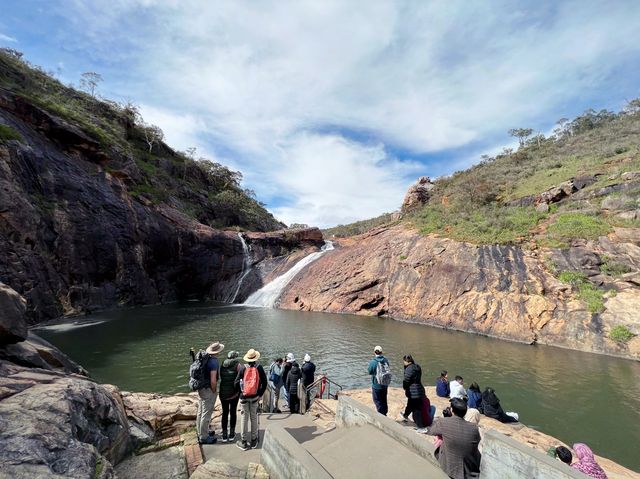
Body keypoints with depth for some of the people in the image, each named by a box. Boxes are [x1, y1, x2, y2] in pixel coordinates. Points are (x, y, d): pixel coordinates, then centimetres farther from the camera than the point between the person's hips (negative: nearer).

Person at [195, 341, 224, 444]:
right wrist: (214, 391, -9)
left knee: (200, 412, 20)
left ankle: (201, 433, 37)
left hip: (201, 389, 9)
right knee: (206, 414, 5)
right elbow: (213, 380, -26)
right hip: (208, 390, -9)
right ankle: (203, 437, 18)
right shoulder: (214, 362, -25)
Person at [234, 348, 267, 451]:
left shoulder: (243, 368, -10)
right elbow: (264, 382, -6)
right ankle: (254, 441, 24)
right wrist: (260, 394, 5)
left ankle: (244, 442, 20)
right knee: (254, 418, 14)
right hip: (255, 397, 1)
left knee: (244, 419, 11)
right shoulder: (259, 368, -9)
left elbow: (236, 383, -7)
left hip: (244, 397, 0)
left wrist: (240, 392, 9)